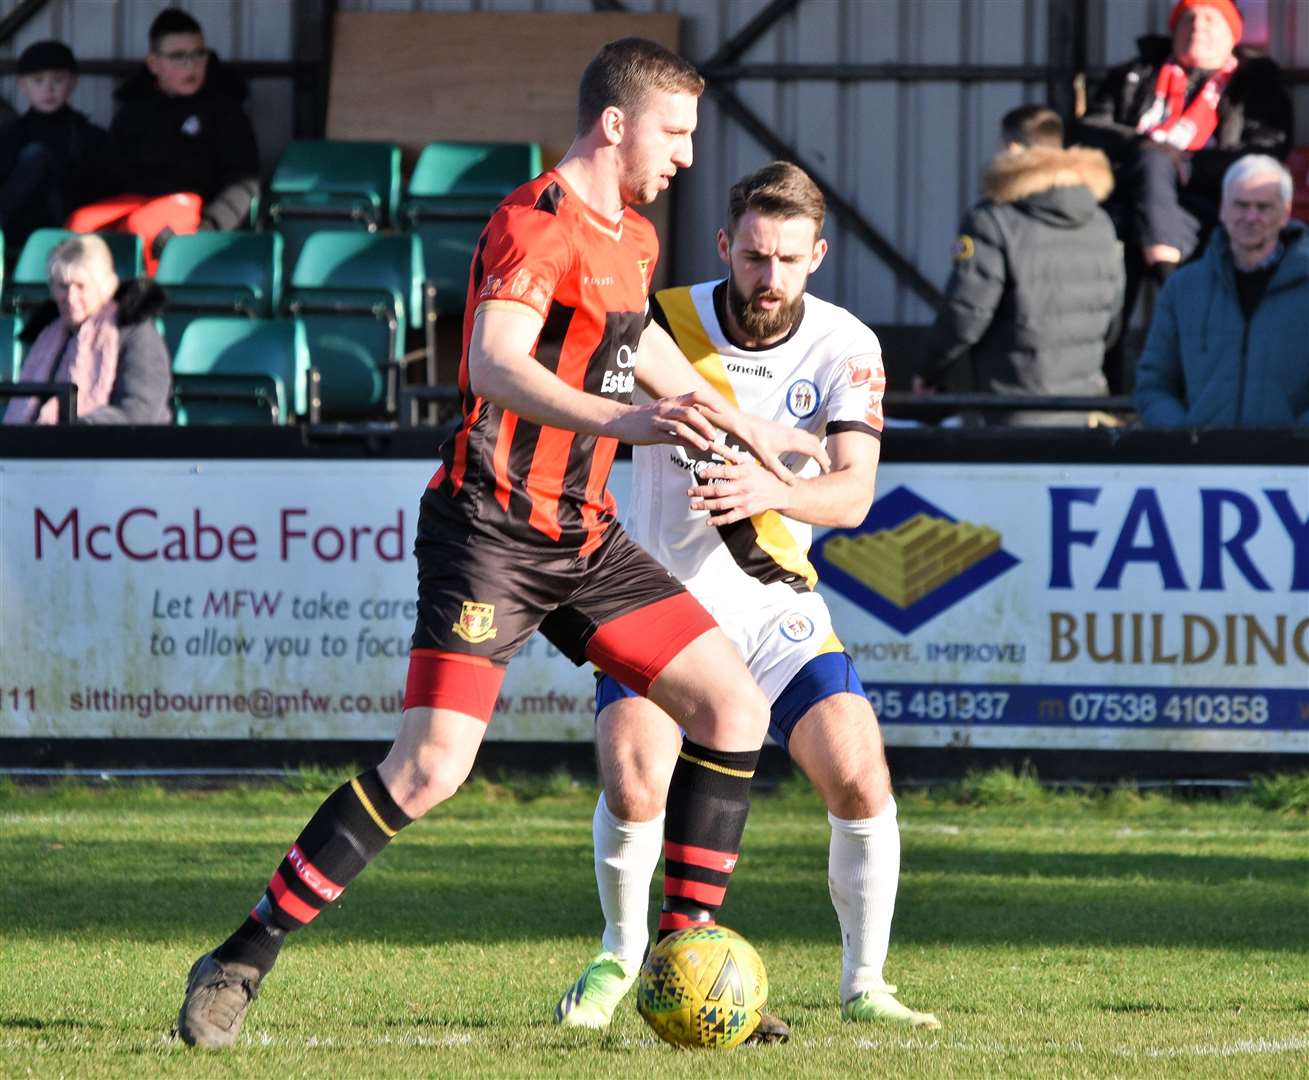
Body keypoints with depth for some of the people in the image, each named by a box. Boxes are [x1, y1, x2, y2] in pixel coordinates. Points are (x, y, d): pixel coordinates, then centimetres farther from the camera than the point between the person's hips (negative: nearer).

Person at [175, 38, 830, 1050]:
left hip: (585, 537, 9)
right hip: (494, 531, -9)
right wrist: (624, 420, -45)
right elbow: (494, 368, -31)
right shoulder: (535, 224, -15)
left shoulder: (633, 237, 14)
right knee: (431, 766, -19)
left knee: (735, 706, 0)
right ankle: (239, 964, -9)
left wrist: (746, 426, 45)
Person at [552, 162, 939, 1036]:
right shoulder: (660, 323, -11)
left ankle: (864, 987, 6)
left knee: (862, 783, -14)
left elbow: (854, 494, -21)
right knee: (635, 791, -21)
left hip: (776, 603, 2)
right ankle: (621, 956, 9)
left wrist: (771, 492, -40)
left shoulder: (845, 348, -9)